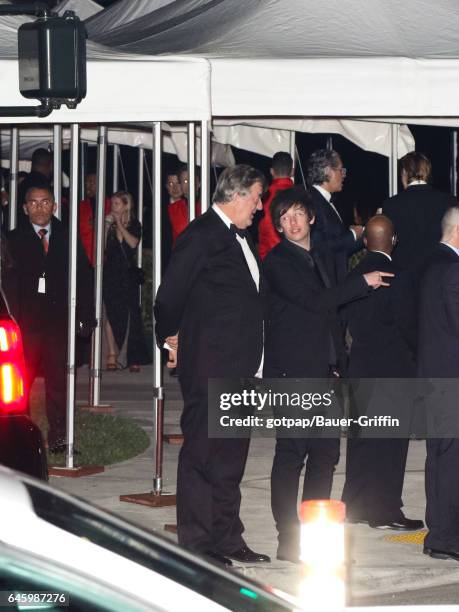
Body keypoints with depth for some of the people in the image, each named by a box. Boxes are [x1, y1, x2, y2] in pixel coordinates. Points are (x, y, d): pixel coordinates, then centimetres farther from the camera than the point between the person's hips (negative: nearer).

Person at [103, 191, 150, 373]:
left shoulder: (134, 225, 6)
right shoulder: (108, 223, 7)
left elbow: (133, 243, -11)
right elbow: (102, 247, -2)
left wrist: (120, 225, -8)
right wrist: (107, 226, -8)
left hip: (129, 274, -1)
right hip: (111, 274, 1)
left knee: (131, 314, -3)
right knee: (111, 315, -3)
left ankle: (134, 358, 0)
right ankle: (112, 356, -1)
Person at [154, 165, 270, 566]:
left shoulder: (240, 238, 18)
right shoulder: (202, 235, -12)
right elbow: (170, 295, -14)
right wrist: (170, 339, -2)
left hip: (240, 368, 9)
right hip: (209, 367, -9)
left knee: (231, 456, 13)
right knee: (202, 454, -3)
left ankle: (227, 539, 20)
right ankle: (198, 544, 0)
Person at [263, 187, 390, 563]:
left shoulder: (318, 261, 20)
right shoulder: (277, 262, -6)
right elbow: (314, 301, -16)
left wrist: (339, 364, 16)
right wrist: (362, 283, -8)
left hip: (323, 373, 8)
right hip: (293, 372, -8)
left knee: (326, 454, 7)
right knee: (292, 454, -7)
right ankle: (289, 542, -5)